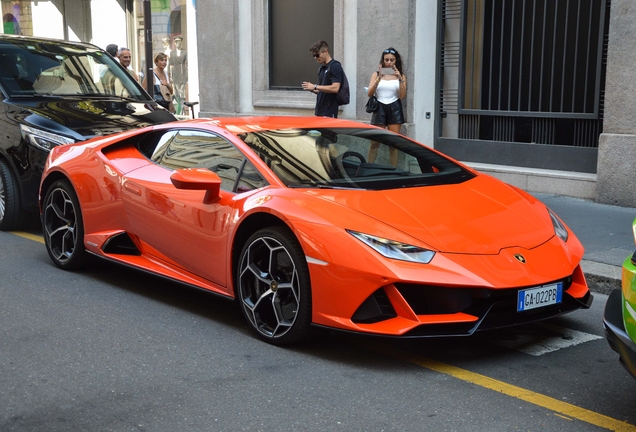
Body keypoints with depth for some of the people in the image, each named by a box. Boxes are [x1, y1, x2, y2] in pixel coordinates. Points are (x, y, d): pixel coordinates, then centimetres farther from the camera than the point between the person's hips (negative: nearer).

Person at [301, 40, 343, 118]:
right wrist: (312, 89, 4)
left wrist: (315, 87, -18)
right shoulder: (322, 68, 16)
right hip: (320, 111, 8)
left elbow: (335, 88, -21)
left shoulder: (335, 66, -10)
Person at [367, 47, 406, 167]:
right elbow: (369, 93, -2)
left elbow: (402, 96, -3)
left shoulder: (401, 76, 8)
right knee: (375, 142, -3)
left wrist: (400, 79, -13)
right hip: (380, 108, 0)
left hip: (395, 109, 0)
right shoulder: (377, 74, 9)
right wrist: (379, 78, -13)